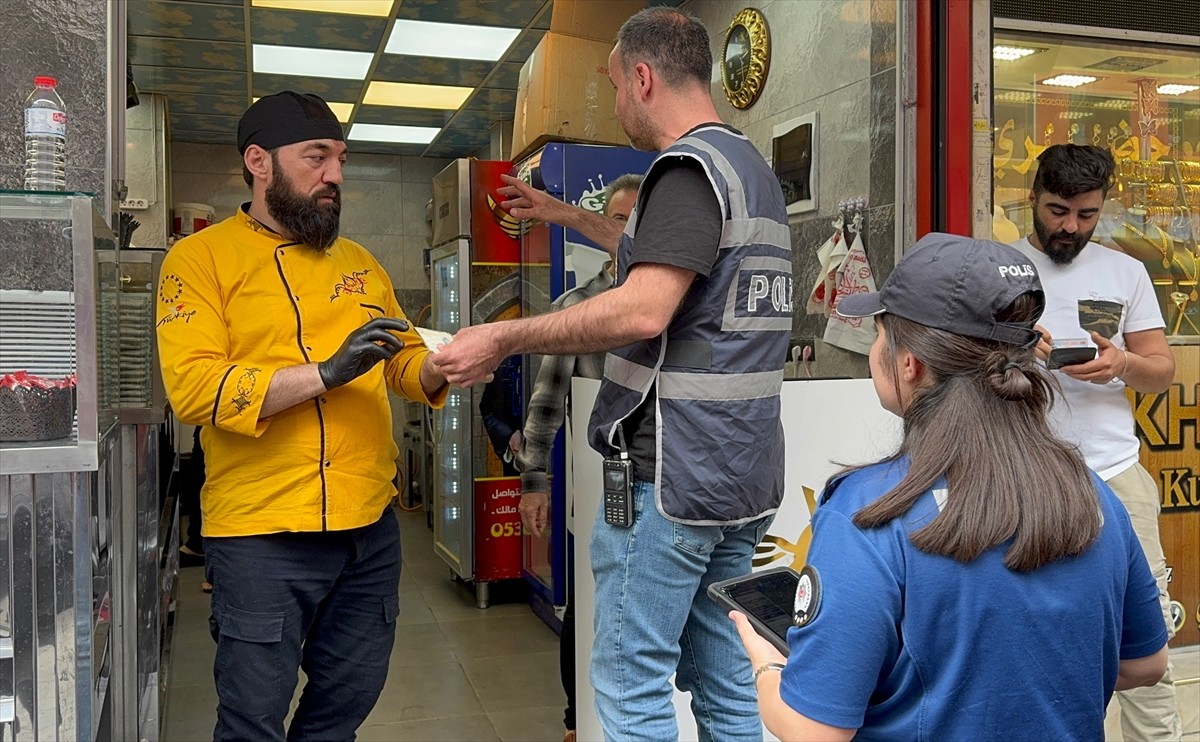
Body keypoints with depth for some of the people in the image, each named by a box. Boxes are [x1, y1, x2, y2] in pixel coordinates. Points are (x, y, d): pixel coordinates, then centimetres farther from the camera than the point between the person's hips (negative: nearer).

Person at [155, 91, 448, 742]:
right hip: (261, 534, -5)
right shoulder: (200, 259, -3)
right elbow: (192, 388, -16)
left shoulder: (359, 263, 14)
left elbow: (405, 364, 15)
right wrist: (327, 373, -23)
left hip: (371, 526, 5)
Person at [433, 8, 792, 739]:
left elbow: (643, 311, -24)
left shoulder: (691, 166, -13)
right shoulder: (758, 171, 16)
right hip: (743, 475, 9)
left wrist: (505, 339, -18)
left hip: (671, 475, -9)